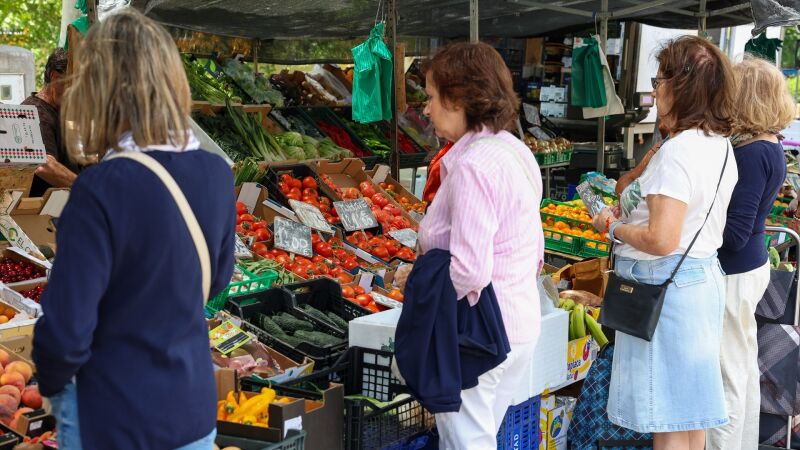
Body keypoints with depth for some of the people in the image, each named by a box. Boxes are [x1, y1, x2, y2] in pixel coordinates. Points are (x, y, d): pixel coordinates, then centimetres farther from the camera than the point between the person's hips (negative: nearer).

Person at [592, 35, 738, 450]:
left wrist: (612, 227, -9)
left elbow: (660, 240, -26)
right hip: (704, 275, 10)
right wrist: (630, 210, 12)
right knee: (691, 407, 20)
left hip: (666, 287, -10)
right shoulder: (720, 146, 9)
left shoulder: (678, 152, -21)